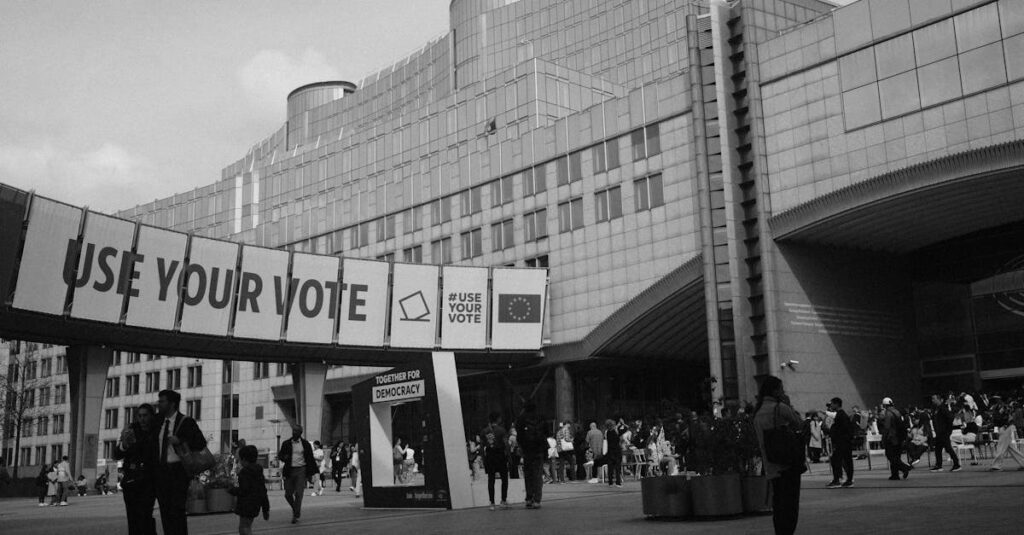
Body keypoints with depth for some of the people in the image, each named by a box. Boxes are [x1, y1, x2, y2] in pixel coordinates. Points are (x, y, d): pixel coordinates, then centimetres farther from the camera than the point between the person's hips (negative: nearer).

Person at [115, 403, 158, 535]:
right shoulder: (131, 430, 1)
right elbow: (116, 455, -4)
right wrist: (123, 445, -24)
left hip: (149, 481, -3)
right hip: (130, 480, 3)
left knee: (144, 515, -20)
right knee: (132, 518, 6)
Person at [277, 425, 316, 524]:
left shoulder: (306, 444, 2)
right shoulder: (286, 444, 7)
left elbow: (310, 459, 4)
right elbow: (280, 455, 9)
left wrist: (310, 473, 0)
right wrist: (284, 457, -15)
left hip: (301, 470, -2)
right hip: (289, 470, 2)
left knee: (298, 494, -7)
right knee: (288, 494, 3)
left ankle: (296, 516, 3)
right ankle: (295, 509, 29)